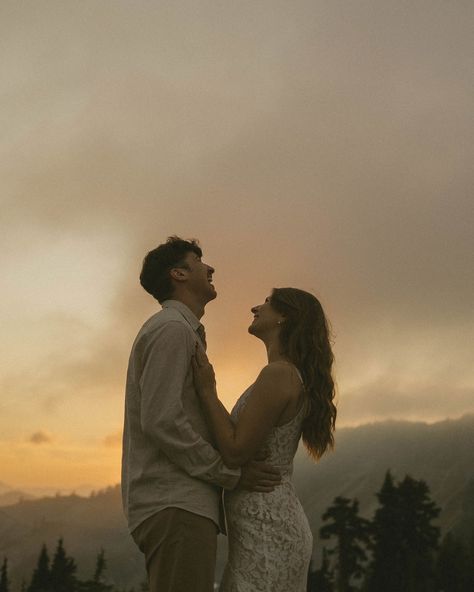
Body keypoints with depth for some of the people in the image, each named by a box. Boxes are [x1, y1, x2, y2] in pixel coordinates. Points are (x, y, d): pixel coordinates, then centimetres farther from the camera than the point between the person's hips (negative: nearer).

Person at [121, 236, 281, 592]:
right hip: (176, 506, -10)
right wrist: (231, 474, -10)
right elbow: (160, 421, -17)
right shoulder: (171, 329, -6)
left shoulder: (176, 332, 26)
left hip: (176, 505, 10)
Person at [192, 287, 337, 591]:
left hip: (266, 530, -10)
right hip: (280, 524, 10)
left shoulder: (278, 374, -13)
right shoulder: (296, 379, 16)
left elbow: (235, 453, -17)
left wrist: (207, 391, -10)